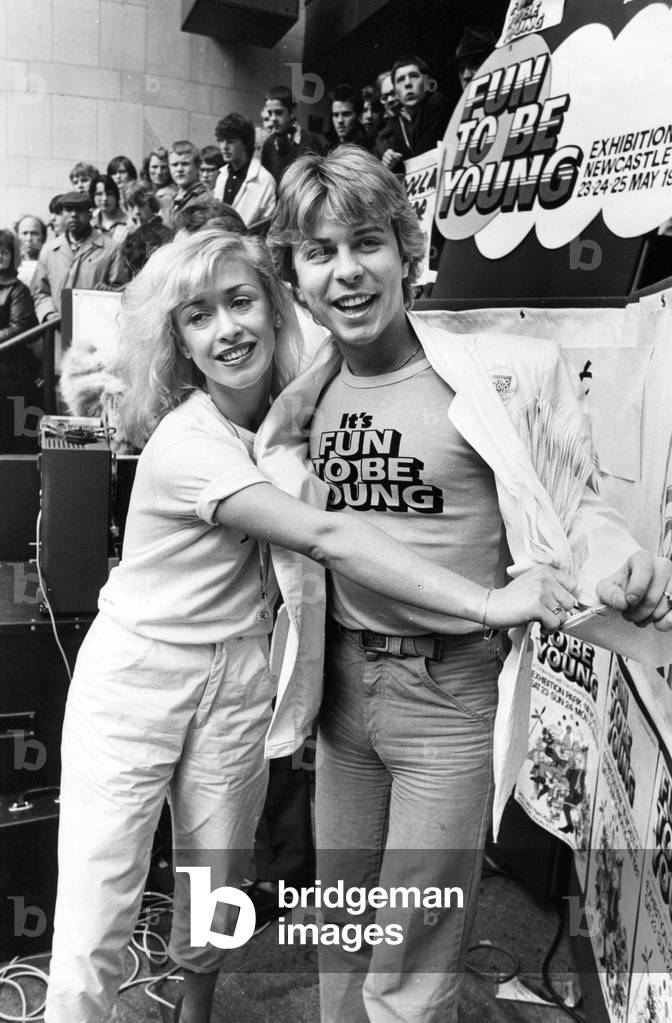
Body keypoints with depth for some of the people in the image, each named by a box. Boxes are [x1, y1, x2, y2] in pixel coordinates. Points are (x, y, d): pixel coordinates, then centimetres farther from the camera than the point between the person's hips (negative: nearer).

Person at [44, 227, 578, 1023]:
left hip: (238, 679, 6)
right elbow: (326, 538, -31)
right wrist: (488, 603, -33)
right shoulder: (184, 442, -23)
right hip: (136, 673, -5)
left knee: (215, 886, 18)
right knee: (94, 920, -2)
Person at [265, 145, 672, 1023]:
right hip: (342, 684, 5)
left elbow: (574, 507, -7)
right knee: (340, 936, 25)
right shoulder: (303, 394, 2)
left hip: (453, 693, -5)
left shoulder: (504, 376, -14)